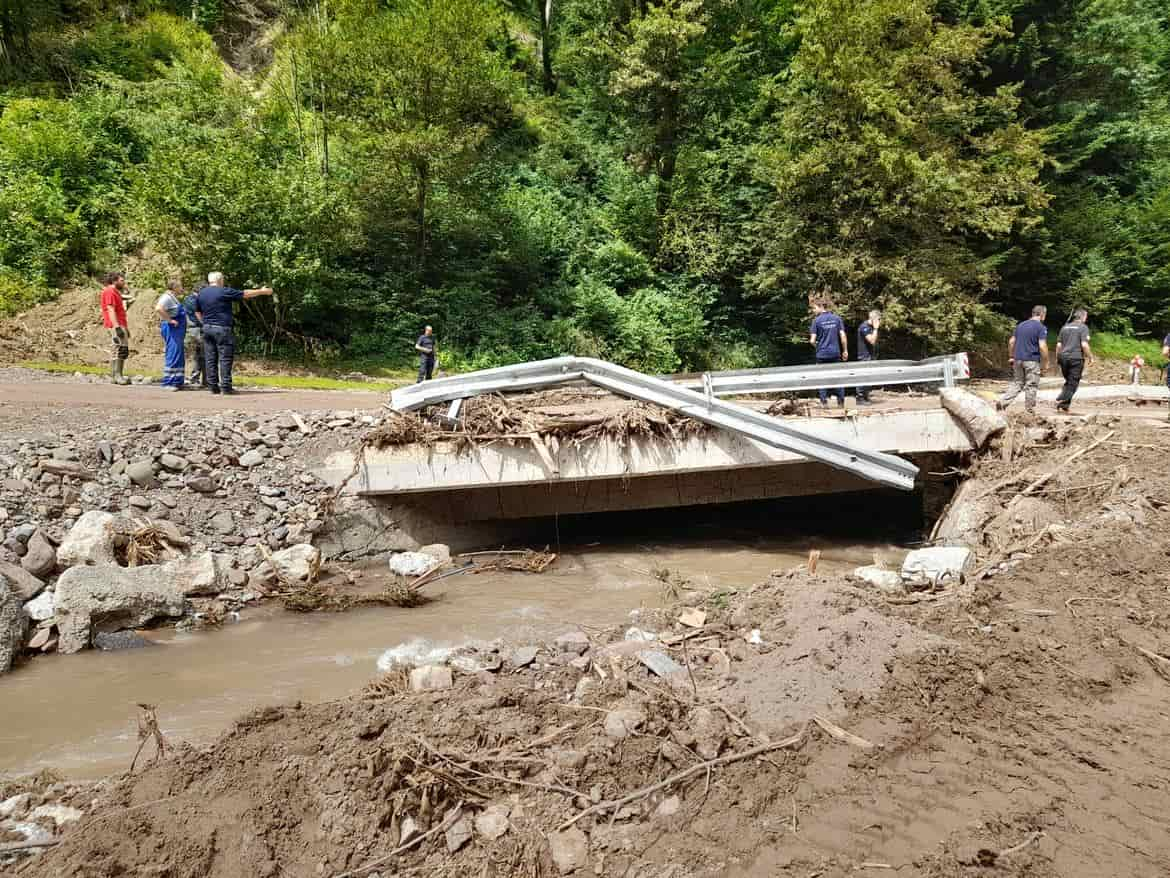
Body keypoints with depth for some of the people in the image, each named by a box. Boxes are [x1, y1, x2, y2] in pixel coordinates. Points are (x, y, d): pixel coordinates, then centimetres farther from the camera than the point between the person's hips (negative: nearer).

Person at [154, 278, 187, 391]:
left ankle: (177, 382, 16)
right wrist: (170, 320, -23)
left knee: (179, 357, 12)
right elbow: (158, 308, -28)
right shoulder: (167, 297, -12)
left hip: (177, 330, 10)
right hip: (171, 329, -10)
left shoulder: (173, 298, 18)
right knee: (172, 356, -10)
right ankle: (168, 383, -7)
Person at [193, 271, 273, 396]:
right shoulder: (224, 292, -9)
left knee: (210, 358, 7)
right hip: (222, 329, -6)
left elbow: (197, 312, 19)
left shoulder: (200, 293, 11)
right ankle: (226, 386, -6)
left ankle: (213, 386, 6)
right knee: (225, 358, -3)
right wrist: (262, 291, 8)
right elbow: (245, 294, -3)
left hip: (207, 329, 6)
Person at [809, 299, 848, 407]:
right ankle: (841, 402, 12)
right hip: (836, 353, 3)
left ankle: (824, 402, 4)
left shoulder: (817, 320, -6)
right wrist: (845, 350, 8)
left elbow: (812, 340, -10)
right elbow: (843, 336, 0)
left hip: (822, 354, -3)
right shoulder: (837, 318, 4)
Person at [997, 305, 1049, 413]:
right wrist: (1045, 363, -9)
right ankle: (1029, 409, 9)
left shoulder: (1021, 325, 11)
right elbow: (1042, 346, -15)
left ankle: (1002, 401, -3)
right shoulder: (1041, 327, -9)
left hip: (1018, 359, 6)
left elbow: (1011, 342, 12)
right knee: (1031, 386, 4)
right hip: (1032, 360, -6)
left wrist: (1011, 357, 21)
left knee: (1016, 383, 13)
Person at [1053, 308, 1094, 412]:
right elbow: (1084, 345, -14)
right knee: (1073, 383, -1)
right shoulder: (1083, 327, -4)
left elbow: (1059, 345, 12)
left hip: (1063, 357, 6)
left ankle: (1063, 405, 8)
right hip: (1076, 358, -6)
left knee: (1068, 381, 16)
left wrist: (1057, 358, 20)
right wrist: (1090, 357, -5)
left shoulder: (1065, 327, 13)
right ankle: (1063, 404, -12)